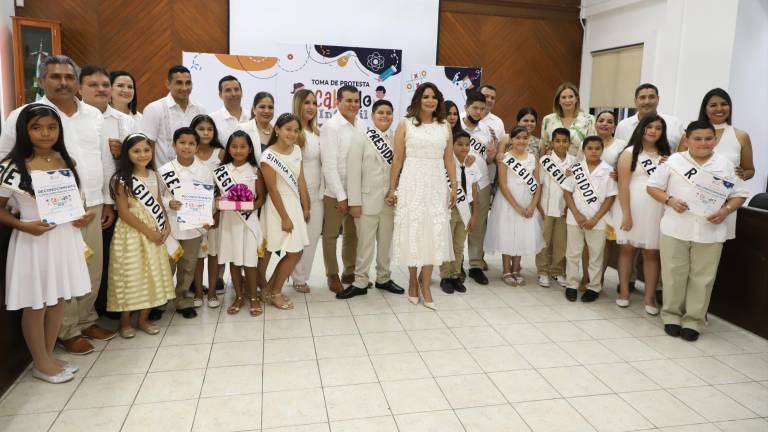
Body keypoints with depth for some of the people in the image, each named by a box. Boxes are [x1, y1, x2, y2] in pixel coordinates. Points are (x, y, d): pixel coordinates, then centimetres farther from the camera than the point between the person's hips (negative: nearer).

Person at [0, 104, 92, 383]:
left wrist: (82, 216, -1)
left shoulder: (66, 162, 4)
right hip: (33, 242, -5)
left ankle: (49, 356, 31)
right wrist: (24, 225, -20)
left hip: (64, 238, 5)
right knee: (35, 305, 8)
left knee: (58, 299, 15)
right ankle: (41, 363, 24)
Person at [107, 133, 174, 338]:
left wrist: (166, 226, -4)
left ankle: (143, 318, 22)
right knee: (130, 274, 2)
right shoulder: (123, 179, -11)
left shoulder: (153, 175, 6)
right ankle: (125, 321, 17)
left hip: (154, 232, 6)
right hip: (132, 232, -5)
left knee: (152, 274, 9)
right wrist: (147, 231, -18)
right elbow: (123, 212, -15)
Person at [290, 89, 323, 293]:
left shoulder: (318, 133, 12)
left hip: (316, 193, 7)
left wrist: (322, 191, 13)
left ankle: (302, 277, 24)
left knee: (313, 235, 10)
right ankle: (298, 278, 17)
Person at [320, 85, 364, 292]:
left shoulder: (361, 126, 3)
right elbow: (329, 165, -16)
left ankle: (350, 271, 32)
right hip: (335, 192, -5)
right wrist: (341, 196, -16)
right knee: (331, 234, 9)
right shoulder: (331, 127, -13)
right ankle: (333, 275, 23)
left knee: (353, 233, 16)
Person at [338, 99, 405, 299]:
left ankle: (383, 278, 28)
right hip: (368, 200, -4)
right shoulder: (361, 139, -5)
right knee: (365, 243, 3)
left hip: (390, 200, 4)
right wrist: (354, 202, -11)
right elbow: (353, 172, -8)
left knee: (386, 242, 14)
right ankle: (360, 282, 14)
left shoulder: (395, 140, 5)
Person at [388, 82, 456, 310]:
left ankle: (425, 284, 12)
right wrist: (392, 189, -1)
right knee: (412, 231, 5)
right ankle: (413, 279, 23)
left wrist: (454, 185, 4)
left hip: (436, 185, 2)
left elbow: (449, 160, 9)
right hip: (412, 184, -2)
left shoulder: (445, 127, 8)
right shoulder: (405, 124, 0)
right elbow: (397, 159, 0)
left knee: (433, 233, 2)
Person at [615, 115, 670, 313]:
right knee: (627, 249, 6)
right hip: (631, 208, -3)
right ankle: (624, 291, 17)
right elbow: (623, 185, -8)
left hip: (655, 211, 3)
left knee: (652, 253, 4)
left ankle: (649, 297, 11)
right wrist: (626, 214, -15)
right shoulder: (629, 153, -1)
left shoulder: (665, 155, 12)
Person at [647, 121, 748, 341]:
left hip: (710, 231, 1)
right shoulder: (673, 161, 1)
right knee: (674, 274, 7)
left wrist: (726, 210, -10)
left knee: (702, 278, 6)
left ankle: (693, 320, 19)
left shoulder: (725, 165, 5)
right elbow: (653, 186, 3)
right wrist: (670, 201, -14)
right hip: (675, 229, -1)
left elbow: (739, 194, 9)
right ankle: (671, 315, 23)